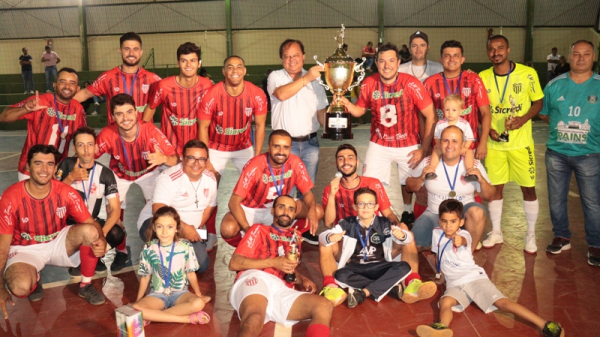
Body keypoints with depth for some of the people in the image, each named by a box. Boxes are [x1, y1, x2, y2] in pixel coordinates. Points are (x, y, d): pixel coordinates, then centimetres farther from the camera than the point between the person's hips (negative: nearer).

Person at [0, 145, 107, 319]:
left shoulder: (66, 192, -15)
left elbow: (91, 223, -10)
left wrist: (101, 240, -36)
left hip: (58, 242, 2)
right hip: (25, 249, -2)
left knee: (89, 231, -28)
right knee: (21, 287, -34)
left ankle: (86, 285, -5)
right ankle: (34, 279, 8)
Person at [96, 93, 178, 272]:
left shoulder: (150, 131, -32)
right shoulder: (108, 134, -29)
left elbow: (175, 159, -32)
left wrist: (163, 158, -55)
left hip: (148, 172, -1)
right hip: (119, 175, 1)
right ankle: (121, 250, 13)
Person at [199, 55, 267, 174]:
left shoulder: (257, 95, -16)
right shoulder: (211, 95, -20)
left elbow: (260, 126, -6)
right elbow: (203, 127, -11)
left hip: (244, 148, 1)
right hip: (216, 148, -1)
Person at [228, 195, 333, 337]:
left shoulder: (294, 237, 32)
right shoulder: (259, 229, 19)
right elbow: (234, 263, 8)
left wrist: (303, 280, 16)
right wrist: (273, 262, -2)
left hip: (281, 290, 4)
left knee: (325, 306, -26)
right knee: (254, 320, -42)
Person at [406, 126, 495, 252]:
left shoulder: (474, 165, -4)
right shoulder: (429, 162, -4)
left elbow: (488, 196, 0)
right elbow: (410, 186, 5)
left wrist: (482, 180, -21)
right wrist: (421, 178, -17)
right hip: (435, 214, 1)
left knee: (477, 212, -34)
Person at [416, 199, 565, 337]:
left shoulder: (464, 234, -10)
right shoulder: (437, 233, 4)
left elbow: (464, 240, -38)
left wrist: (460, 241, -61)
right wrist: (440, 272, 28)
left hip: (474, 277, -3)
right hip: (455, 284, 3)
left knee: (502, 302, -21)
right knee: (445, 302, -31)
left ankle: (545, 325, -26)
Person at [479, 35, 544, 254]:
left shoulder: (528, 74, -7)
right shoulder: (482, 77, -1)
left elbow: (539, 102, 1)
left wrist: (523, 119, -17)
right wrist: (488, 128, -8)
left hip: (521, 143, -2)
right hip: (494, 143, 2)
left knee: (528, 188, 5)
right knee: (495, 188, 8)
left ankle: (531, 234, 22)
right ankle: (496, 232, 25)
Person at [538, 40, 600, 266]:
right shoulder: (555, 84, 3)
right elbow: (543, 113, 11)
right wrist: (561, 127, 0)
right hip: (556, 153, 2)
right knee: (556, 199, 12)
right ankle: (562, 238, 29)